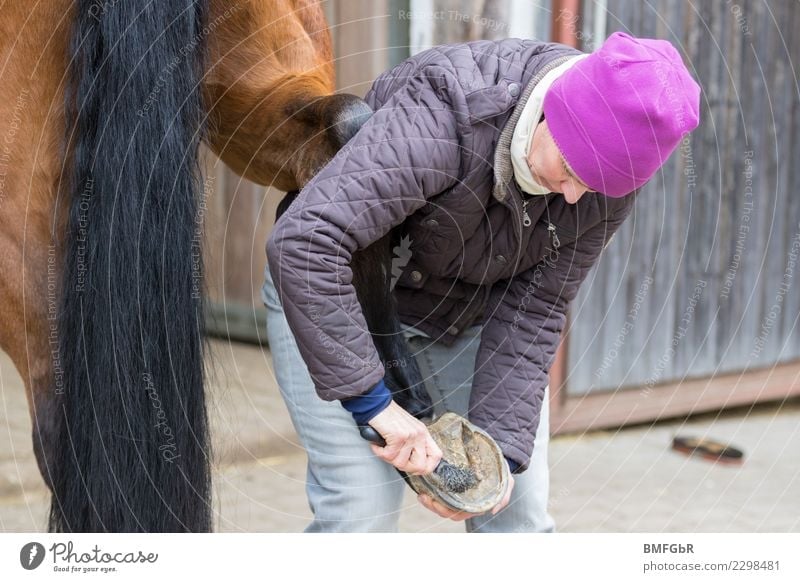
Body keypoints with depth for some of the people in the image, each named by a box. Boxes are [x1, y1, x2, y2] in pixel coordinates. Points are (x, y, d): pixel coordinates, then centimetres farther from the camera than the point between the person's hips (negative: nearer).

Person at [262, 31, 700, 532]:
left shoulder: (612, 174, -19)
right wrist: (373, 403, -40)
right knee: (362, 509, -13)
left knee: (518, 506, 2)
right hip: (336, 297, -5)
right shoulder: (445, 116, -37)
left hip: (477, 310, 5)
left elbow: (534, 310, -14)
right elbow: (302, 243, -43)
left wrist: (501, 447, -23)